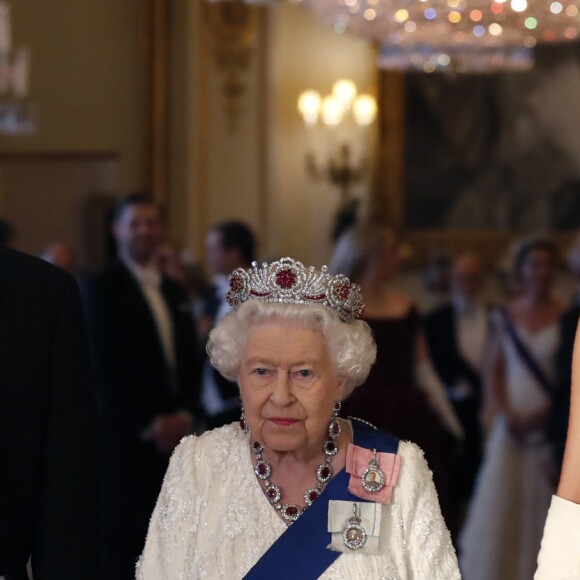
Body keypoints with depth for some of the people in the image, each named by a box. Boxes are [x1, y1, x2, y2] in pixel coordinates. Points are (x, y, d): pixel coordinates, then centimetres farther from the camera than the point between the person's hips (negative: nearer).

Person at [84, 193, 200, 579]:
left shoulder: (174, 292, 19)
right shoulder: (103, 288, -3)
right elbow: (104, 367, -10)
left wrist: (186, 414, 0)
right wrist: (149, 424, -13)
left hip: (173, 435, 6)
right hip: (126, 435, -6)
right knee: (125, 538, -9)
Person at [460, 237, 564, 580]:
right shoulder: (506, 317, 6)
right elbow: (495, 373, 8)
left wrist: (548, 412, -15)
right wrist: (506, 413, -7)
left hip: (550, 426, -2)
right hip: (511, 426, 3)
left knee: (543, 507, 1)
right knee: (502, 504, 2)